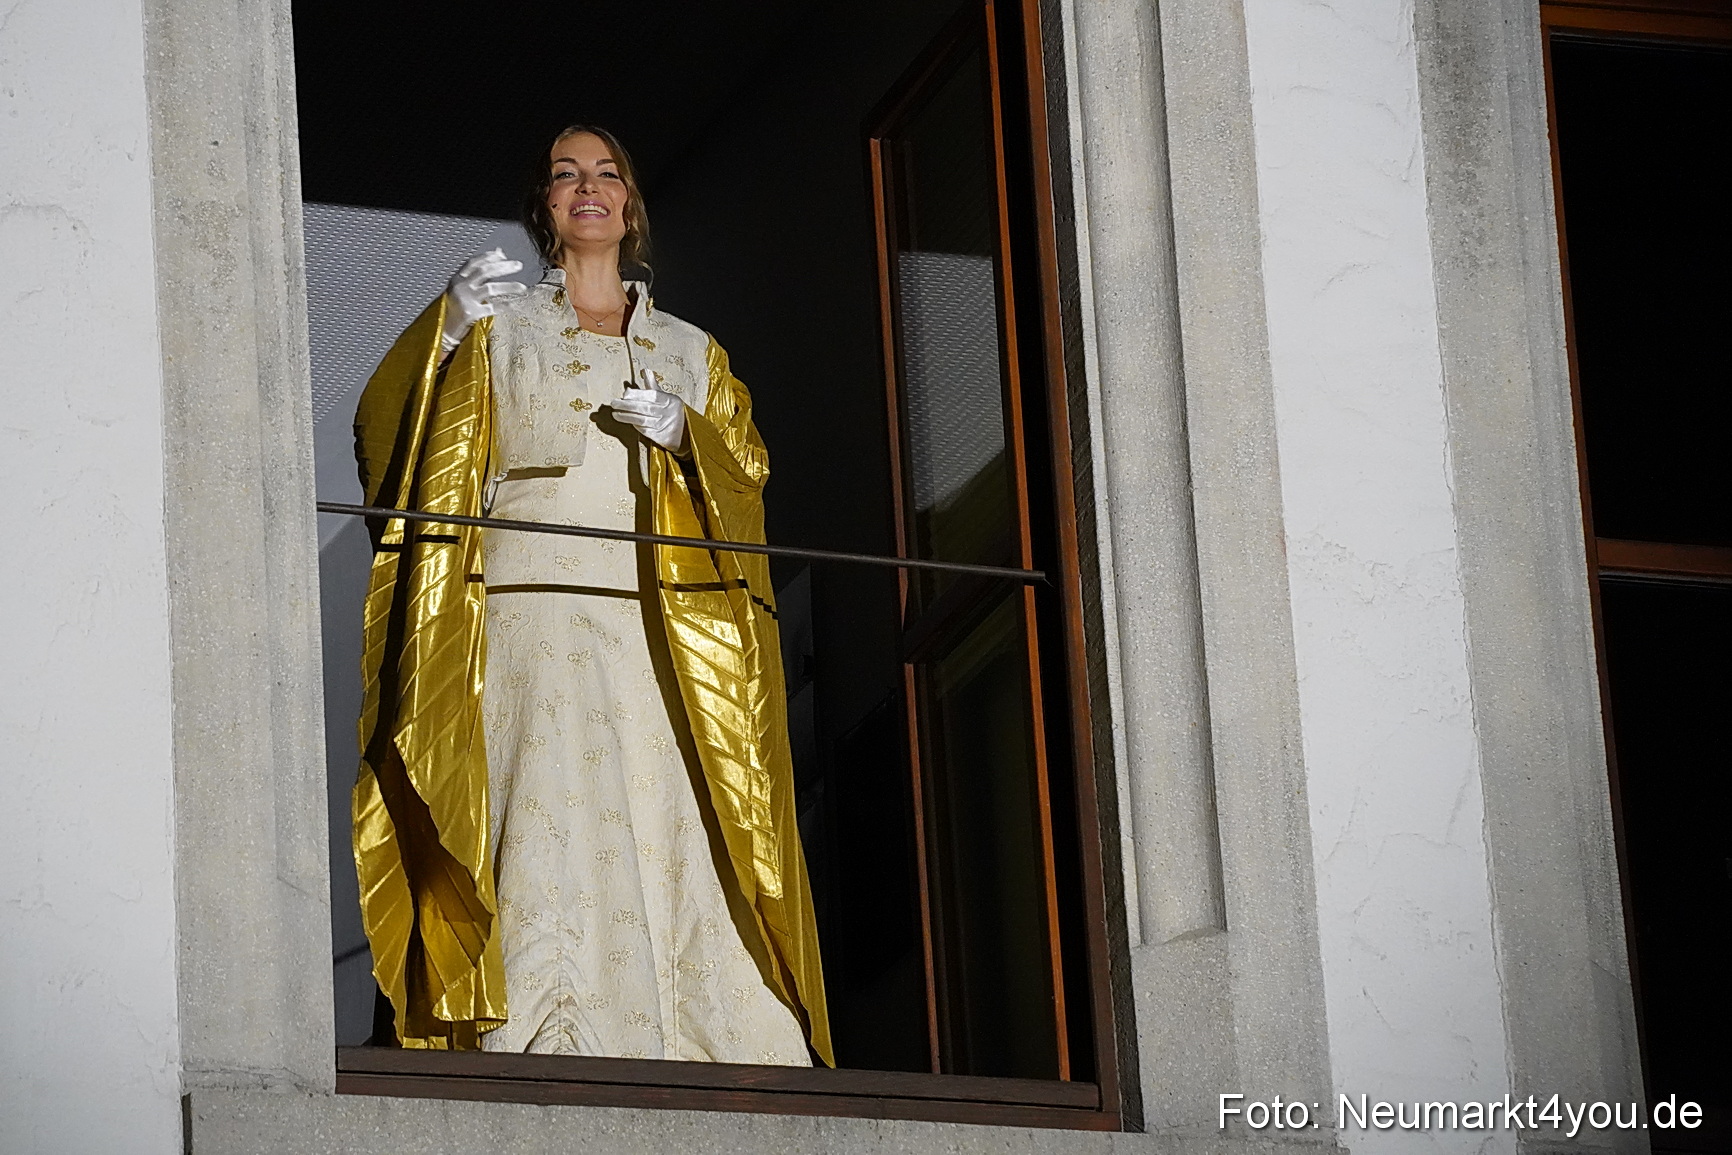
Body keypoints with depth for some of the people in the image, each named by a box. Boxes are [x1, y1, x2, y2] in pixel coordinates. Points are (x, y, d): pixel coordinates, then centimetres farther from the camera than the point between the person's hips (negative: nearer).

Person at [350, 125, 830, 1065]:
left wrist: (685, 432, -7)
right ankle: (548, 1068, -20)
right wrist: (446, 328, -14)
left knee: (675, 838, -9)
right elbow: (389, 427, 2)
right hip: (534, 616, -2)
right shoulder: (499, 329, 16)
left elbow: (746, 469, 13)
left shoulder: (690, 350, 23)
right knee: (550, 827, -15)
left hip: (664, 629, 2)